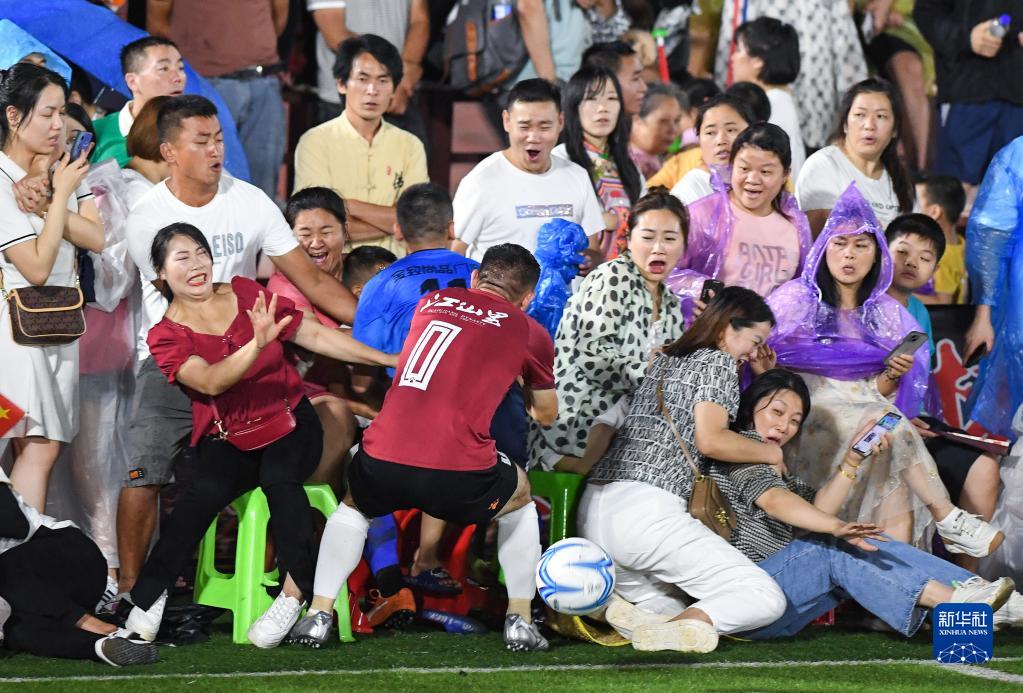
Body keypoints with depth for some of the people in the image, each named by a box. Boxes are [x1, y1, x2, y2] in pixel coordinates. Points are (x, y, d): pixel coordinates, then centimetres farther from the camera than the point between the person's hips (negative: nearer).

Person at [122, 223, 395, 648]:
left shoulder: (245, 294, 6)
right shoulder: (166, 337, 0)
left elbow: (315, 336, 10)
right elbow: (210, 382, -19)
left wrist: (390, 359, 7)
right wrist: (258, 343, -35)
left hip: (289, 422, 1)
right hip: (228, 440, -1)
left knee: (278, 474, -34)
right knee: (206, 490, -32)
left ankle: (296, 590, -32)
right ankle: (146, 603, -29)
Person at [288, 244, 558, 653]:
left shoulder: (431, 302, 19)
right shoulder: (529, 332, 11)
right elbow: (546, 415, 27)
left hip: (382, 464, 2)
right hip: (459, 475, -2)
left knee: (353, 507, 36)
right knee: (519, 500, 31)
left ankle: (318, 614, 23)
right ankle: (520, 619, 24)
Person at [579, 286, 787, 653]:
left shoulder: (662, 360, 26)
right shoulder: (718, 361, 3)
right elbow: (709, 439, -9)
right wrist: (773, 453, 6)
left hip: (595, 509, 8)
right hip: (648, 508, -8)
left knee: (667, 609, 24)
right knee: (766, 599, -9)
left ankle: (594, 603, -6)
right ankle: (691, 626, -36)